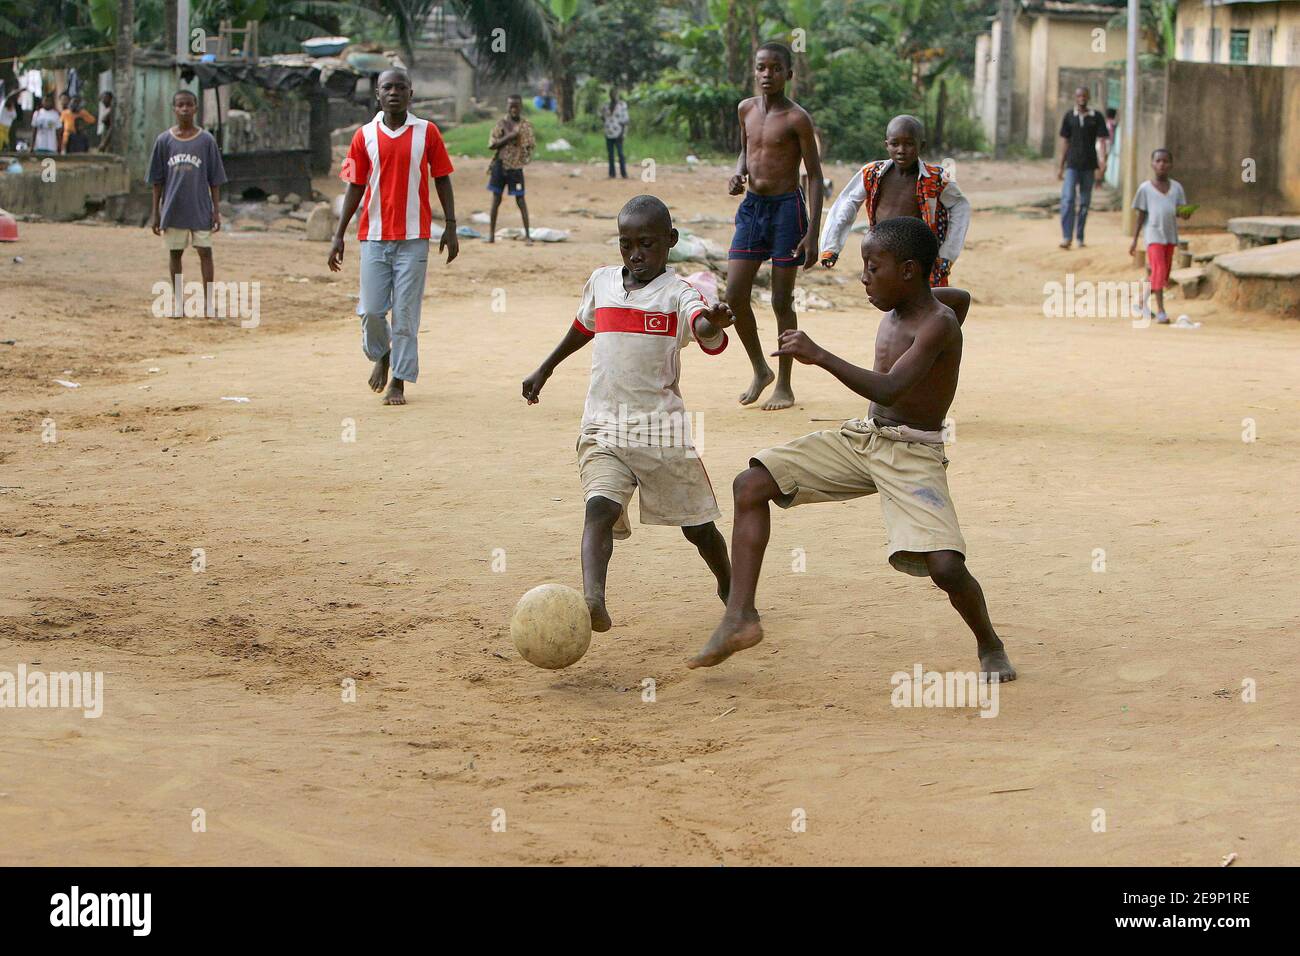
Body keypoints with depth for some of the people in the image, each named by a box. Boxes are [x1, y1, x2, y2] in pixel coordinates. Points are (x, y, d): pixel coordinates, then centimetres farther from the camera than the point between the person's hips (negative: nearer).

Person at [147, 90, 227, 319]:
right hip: (173, 208, 1)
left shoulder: (206, 140, -1)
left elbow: (214, 179, 2)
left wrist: (216, 210, -2)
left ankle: (207, 301, 1)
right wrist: (155, 213, 3)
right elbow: (157, 180, 5)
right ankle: (176, 299, 19)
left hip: (200, 209, -1)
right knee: (175, 252, 9)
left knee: (205, 251, -3)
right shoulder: (163, 141, 1)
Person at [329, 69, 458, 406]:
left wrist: (450, 227, 0)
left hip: (413, 238, -2)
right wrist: (339, 236, 4)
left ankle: (399, 381, 7)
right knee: (371, 310, 0)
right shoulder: (365, 136, 5)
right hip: (374, 236, 2)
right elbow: (355, 188, 8)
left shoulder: (426, 132, 1)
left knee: (406, 312, -2)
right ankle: (381, 356, 30)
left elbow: (442, 179, 6)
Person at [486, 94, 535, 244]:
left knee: (520, 200, -2)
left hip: (516, 166, -2)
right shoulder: (501, 123, 2)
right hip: (500, 164, 2)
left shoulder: (525, 125, -2)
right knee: (496, 199, 7)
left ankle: (527, 235, 0)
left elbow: (531, 146, -4)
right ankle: (491, 232, 16)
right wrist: (507, 137, -14)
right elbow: (491, 144, -4)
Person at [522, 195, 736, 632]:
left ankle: (729, 589, 37)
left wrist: (713, 323, -53)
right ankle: (592, 599, -42)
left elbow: (706, 334, -29)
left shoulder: (677, 293, -7)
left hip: (661, 427, -2)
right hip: (603, 425, 2)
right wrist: (545, 368, 37)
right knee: (600, 507, -24)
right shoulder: (601, 282, 8)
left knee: (696, 525, 10)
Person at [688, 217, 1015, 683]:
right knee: (752, 484, -3)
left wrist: (820, 356, -41)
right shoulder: (896, 310, 5)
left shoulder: (937, 324, -19)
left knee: (945, 566, -24)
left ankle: (990, 647, 8)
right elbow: (961, 297, 27)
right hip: (859, 437, 8)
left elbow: (888, 390, -34)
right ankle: (740, 618, -5)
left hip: (913, 455, -8)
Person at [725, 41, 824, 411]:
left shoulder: (797, 119, -10)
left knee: (782, 301, 0)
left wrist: (813, 233, -15)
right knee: (735, 295, -1)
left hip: (786, 208, -5)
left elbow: (815, 175, -9)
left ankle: (784, 385, 11)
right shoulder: (746, 109, 7)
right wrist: (738, 174, 0)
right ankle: (760, 370, 19)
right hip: (751, 207, 6)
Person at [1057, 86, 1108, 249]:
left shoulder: (1096, 117, 1)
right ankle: (1066, 237, -14)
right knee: (1068, 199, -13)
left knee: (1084, 202, 7)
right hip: (1072, 165, 0)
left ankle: (1080, 237, 16)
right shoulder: (1069, 116, 5)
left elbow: (1103, 139, -1)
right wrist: (1061, 165, 9)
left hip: (1089, 165, 0)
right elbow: (1065, 141, 10)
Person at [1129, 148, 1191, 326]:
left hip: (1170, 235, 4)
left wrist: (1184, 213, -19)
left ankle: (1143, 301, 32)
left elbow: (1180, 211, 6)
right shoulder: (1145, 188, 0)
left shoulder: (1176, 187, 8)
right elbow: (1141, 216, 3)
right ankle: (1160, 310, -17)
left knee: (1164, 274, 11)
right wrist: (1134, 240, 1)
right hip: (1153, 233, -4)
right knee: (1159, 270, -16)